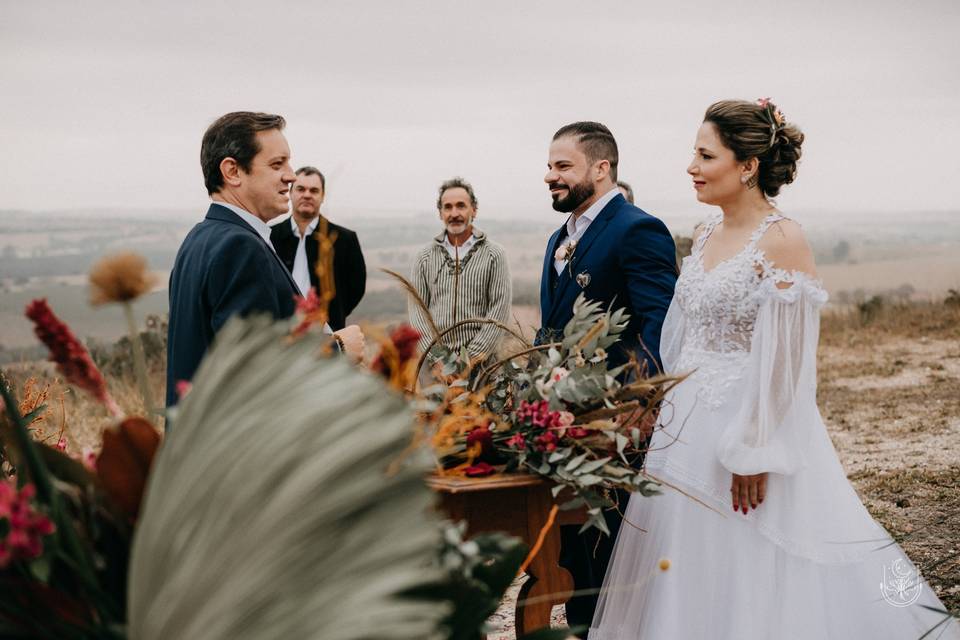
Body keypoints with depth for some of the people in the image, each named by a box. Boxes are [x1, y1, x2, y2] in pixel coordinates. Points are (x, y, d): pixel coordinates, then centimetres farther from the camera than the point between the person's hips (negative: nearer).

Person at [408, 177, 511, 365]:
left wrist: (474, 356, -11)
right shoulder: (424, 258, 10)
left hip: (480, 359, -1)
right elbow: (417, 309, 5)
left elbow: (499, 308, -3)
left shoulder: (494, 255, 3)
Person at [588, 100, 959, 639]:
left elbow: (784, 360, -18)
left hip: (751, 428, -8)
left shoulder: (782, 241, -15)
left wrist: (754, 453, -19)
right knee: (688, 573, 14)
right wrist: (674, 412, 13)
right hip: (689, 428, 8)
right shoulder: (709, 234, 10)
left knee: (745, 579, 1)